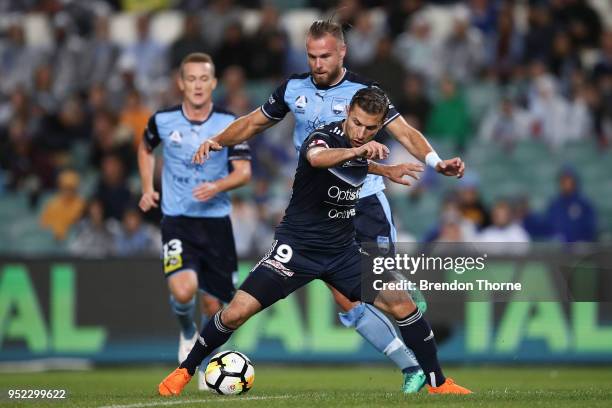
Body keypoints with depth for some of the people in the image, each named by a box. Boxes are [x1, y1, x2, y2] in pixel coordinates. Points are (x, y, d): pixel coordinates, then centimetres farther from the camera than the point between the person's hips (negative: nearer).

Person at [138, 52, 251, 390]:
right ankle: (187, 333, 11)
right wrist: (147, 189, 9)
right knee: (183, 290, -23)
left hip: (216, 221, 1)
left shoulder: (229, 124, -4)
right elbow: (145, 149, 21)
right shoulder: (163, 121, -1)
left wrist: (218, 186, -28)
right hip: (176, 221, -1)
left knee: (212, 303, 4)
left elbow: (244, 172, -9)